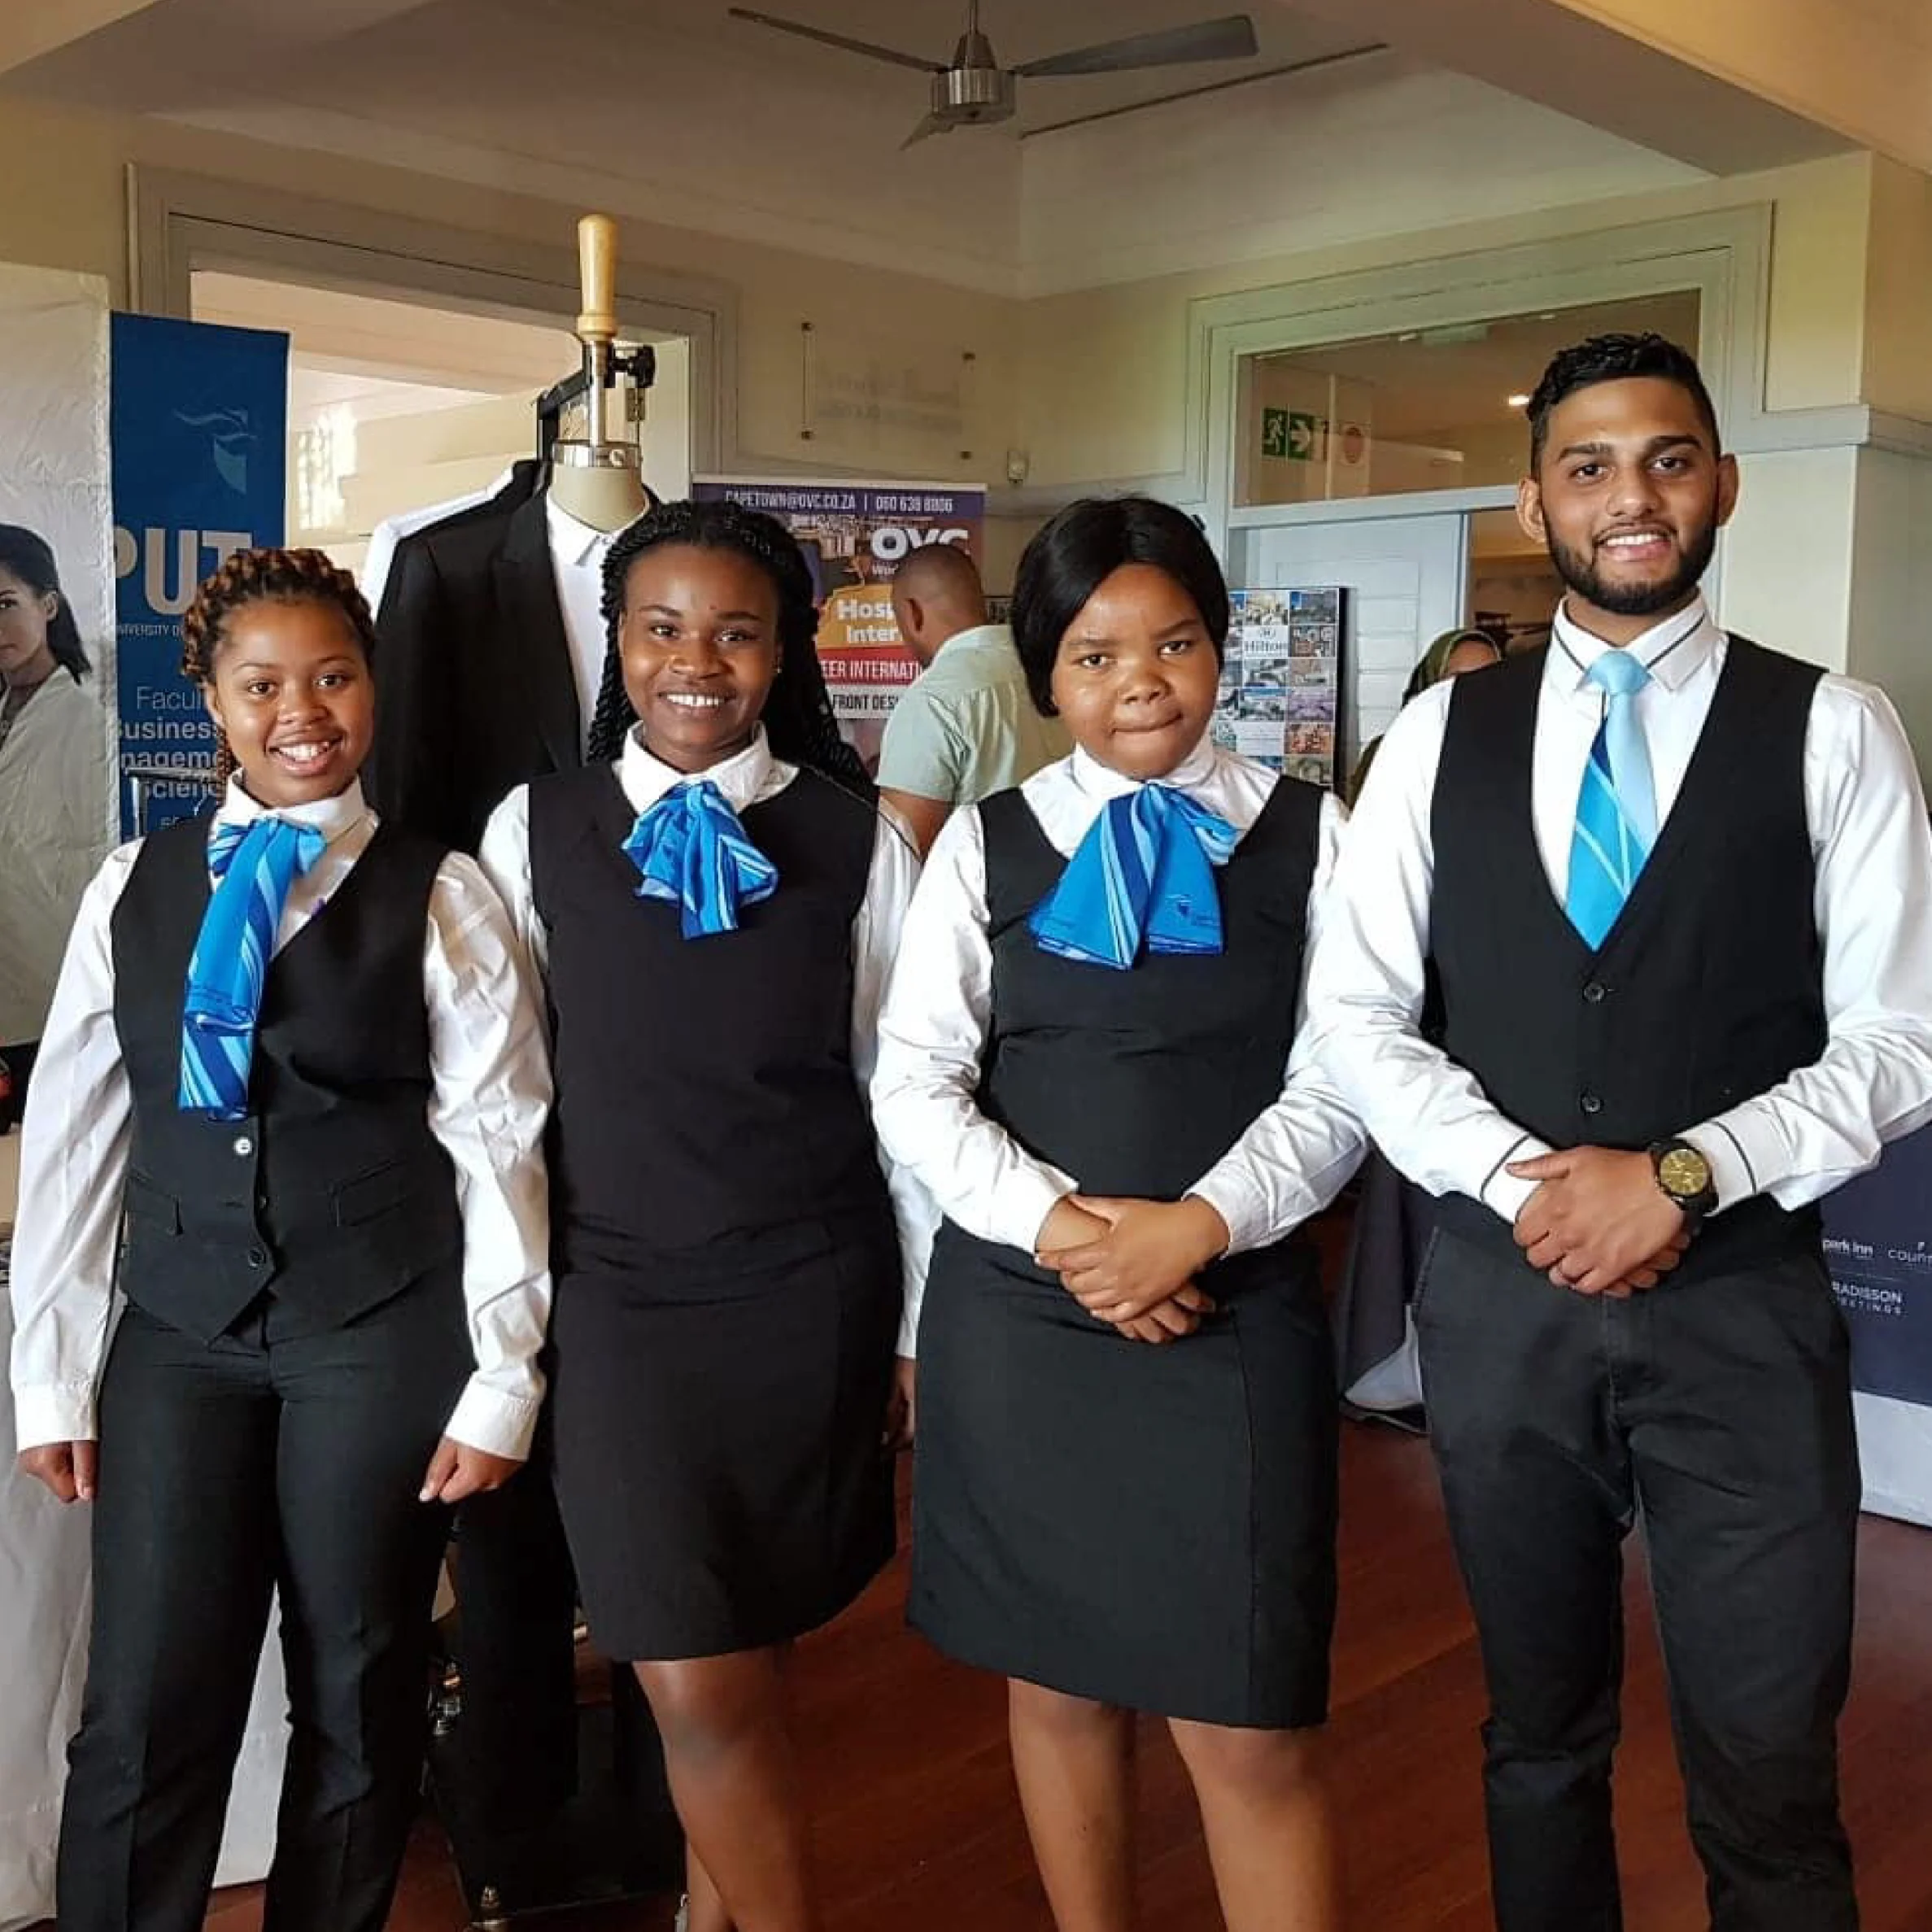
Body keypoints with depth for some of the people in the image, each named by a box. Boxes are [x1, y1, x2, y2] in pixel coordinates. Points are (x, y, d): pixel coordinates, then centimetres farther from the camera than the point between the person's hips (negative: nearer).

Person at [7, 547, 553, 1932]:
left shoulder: (440, 897, -3)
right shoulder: (133, 888, 5)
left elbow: (496, 1144, -4)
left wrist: (503, 1377, -6)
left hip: (382, 1336, -2)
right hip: (180, 1336, 2)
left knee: (360, 1704, 12)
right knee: (144, 1715, 3)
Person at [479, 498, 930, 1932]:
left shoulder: (858, 839, -3)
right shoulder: (533, 832, -2)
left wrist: (924, 1322, 4)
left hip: (815, 1298, 0)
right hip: (620, 1297, 0)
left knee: (743, 1658, 13)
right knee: (699, 1690, 0)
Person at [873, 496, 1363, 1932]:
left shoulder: (1307, 835, 2)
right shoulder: (987, 841, 4)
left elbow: (1339, 1085, -2)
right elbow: (917, 1080, -2)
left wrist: (1195, 1226, -16)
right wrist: (1060, 1227, -15)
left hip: (1233, 1318, -1)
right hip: (1016, 1315, 2)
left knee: (1250, 1733, 0)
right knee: (1058, 1687, 15)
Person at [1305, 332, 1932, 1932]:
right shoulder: (1444, 733, 4)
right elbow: (1357, 1012, 1)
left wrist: (1684, 1175, -17)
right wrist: (1519, 1182, -12)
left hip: (1742, 1305, -2)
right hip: (1501, 1294, 2)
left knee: (1769, 1789, 6)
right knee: (1539, 1739, 20)